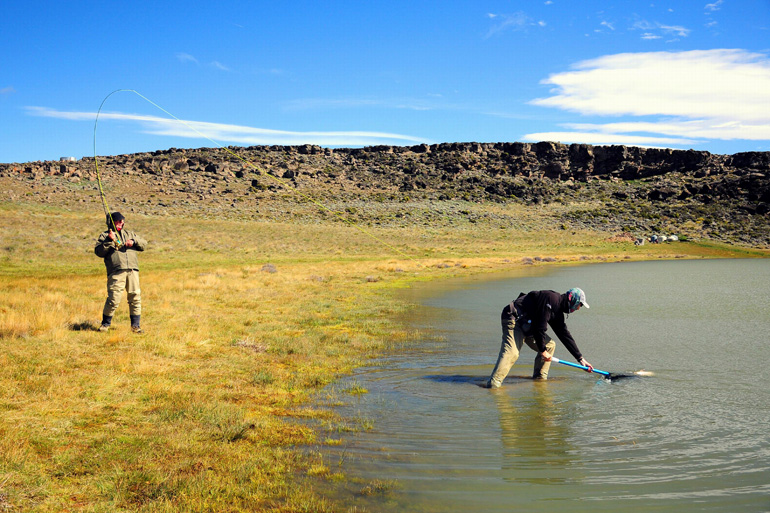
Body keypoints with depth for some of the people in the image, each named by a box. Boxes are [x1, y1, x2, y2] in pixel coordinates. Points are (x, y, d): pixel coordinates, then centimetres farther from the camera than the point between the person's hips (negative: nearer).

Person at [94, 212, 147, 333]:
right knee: (113, 299, -10)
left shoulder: (129, 234, 25)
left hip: (132, 270, 4)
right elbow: (98, 252, 0)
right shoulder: (104, 236, 13)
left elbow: (144, 245, 19)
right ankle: (105, 324, 8)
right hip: (116, 272, -4)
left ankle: (136, 325, 9)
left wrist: (134, 241, 0)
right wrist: (109, 240, -10)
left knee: (135, 298, 1)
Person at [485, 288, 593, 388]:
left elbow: (566, 336, 20)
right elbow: (540, 326, -21)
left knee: (550, 345, 10)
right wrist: (543, 350, -14)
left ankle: (540, 378, 13)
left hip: (527, 325, 11)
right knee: (512, 352, -26)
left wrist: (580, 358, 20)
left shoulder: (558, 313, 14)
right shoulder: (551, 298, -17)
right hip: (514, 319, -11)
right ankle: (493, 384, -32)